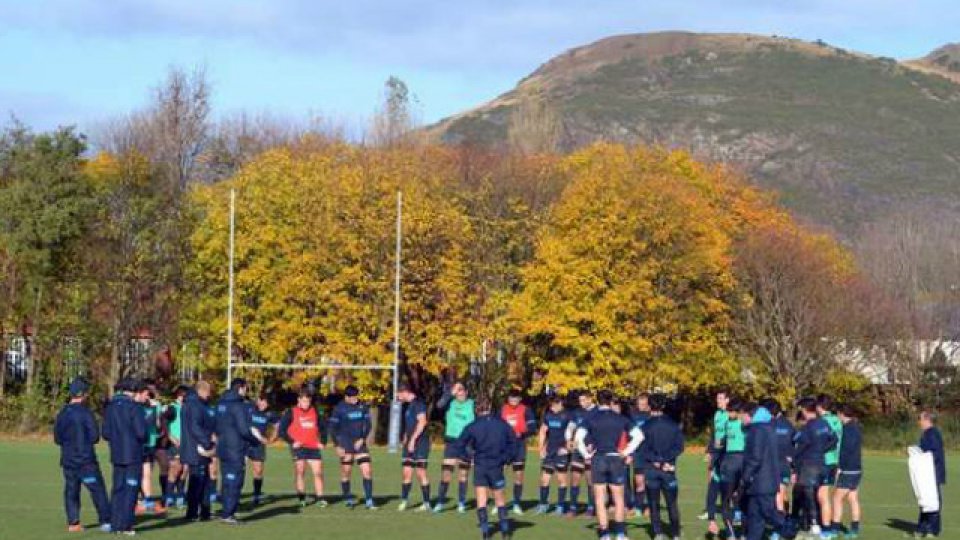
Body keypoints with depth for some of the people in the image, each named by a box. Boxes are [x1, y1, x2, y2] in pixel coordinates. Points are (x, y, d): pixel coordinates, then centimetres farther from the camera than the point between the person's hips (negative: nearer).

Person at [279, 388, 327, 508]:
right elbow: (282, 430, -3)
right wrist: (292, 442, -10)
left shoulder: (315, 412, 10)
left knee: (318, 472, -1)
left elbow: (322, 427, 22)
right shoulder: (291, 413, -2)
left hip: (313, 447, 4)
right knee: (299, 471, -10)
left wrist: (322, 441, 10)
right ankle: (302, 499, -5)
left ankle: (319, 498, 6)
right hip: (298, 447, -4)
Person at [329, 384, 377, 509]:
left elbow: (368, 424, 7)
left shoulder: (363, 407, 3)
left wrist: (362, 439, -7)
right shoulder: (339, 409, -5)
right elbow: (333, 428, -3)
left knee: (367, 471, -6)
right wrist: (338, 446, -8)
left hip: (360, 444, 2)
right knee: (346, 472, 3)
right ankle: (348, 499, 19)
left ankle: (369, 501, -5)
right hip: (345, 445, -2)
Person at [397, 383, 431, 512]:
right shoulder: (409, 405, 17)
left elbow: (422, 422, -21)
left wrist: (413, 439, -21)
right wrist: (405, 439, 19)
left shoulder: (418, 403, -12)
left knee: (421, 473, -6)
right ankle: (403, 501, 10)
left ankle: (426, 503, -1)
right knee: (407, 472, 6)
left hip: (420, 443, -9)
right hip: (410, 443, 9)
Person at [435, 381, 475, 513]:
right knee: (446, 471, -7)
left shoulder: (473, 405, 2)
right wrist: (451, 393, -17)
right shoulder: (450, 402, 4)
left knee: (463, 474, 6)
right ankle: (440, 502, 0)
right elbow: (440, 404, -16)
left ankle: (461, 503, 13)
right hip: (451, 441, 0)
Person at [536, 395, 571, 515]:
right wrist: (541, 448, 10)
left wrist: (567, 447, -13)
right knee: (545, 478, 3)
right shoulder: (548, 415, 10)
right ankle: (543, 504, 13)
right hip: (549, 451, 5)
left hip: (562, 452, -5)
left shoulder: (567, 416, -6)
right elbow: (543, 432, 17)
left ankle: (561, 506, 5)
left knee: (562, 478, -2)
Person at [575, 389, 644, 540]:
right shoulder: (620, 418, 5)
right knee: (618, 499, 12)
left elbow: (578, 437, -13)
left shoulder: (590, 418, 0)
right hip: (616, 458, 1)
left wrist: (586, 454, -3)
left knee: (600, 500, 4)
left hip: (598, 459, -1)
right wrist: (627, 452, 4)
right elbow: (639, 436, 1)